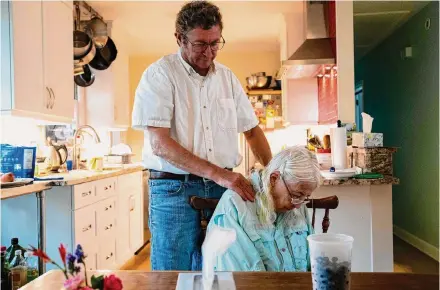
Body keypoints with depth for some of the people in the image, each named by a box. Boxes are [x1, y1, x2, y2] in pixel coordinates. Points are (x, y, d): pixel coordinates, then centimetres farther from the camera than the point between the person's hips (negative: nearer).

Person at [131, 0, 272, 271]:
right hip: (174, 188, -4)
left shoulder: (227, 77, 10)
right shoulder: (159, 74, -7)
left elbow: (252, 129, 17)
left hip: (222, 188, 5)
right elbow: (160, 144, -16)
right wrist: (217, 173, -23)